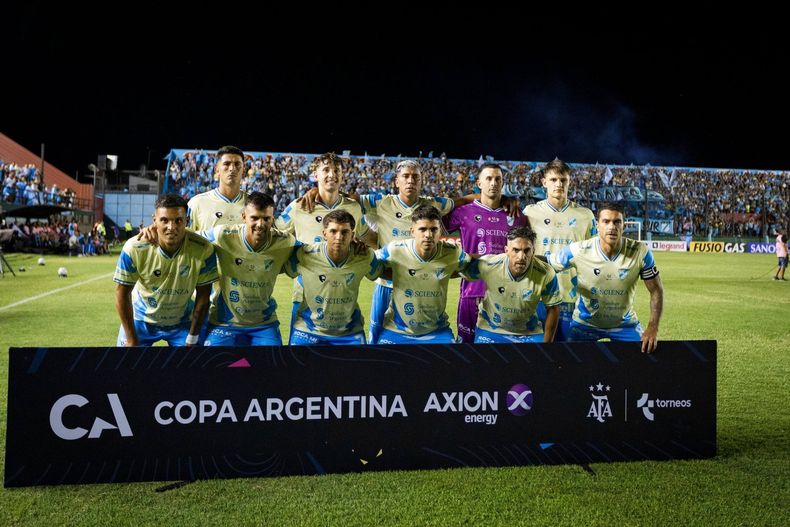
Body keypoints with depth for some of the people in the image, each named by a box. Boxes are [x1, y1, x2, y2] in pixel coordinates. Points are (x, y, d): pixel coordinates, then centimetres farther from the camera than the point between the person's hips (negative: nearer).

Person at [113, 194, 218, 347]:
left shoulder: (203, 250, -25)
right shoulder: (134, 248, -25)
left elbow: (203, 295, -13)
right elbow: (122, 293, -13)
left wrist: (192, 338, -8)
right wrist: (132, 340, -10)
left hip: (182, 322, 0)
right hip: (141, 319, 0)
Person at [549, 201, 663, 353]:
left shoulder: (640, 252, -18)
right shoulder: (578, 251, -21)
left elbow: (656, 290, -10)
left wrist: (653, 328, -20)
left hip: (625, 323, 1)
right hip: (585, 323, -1)